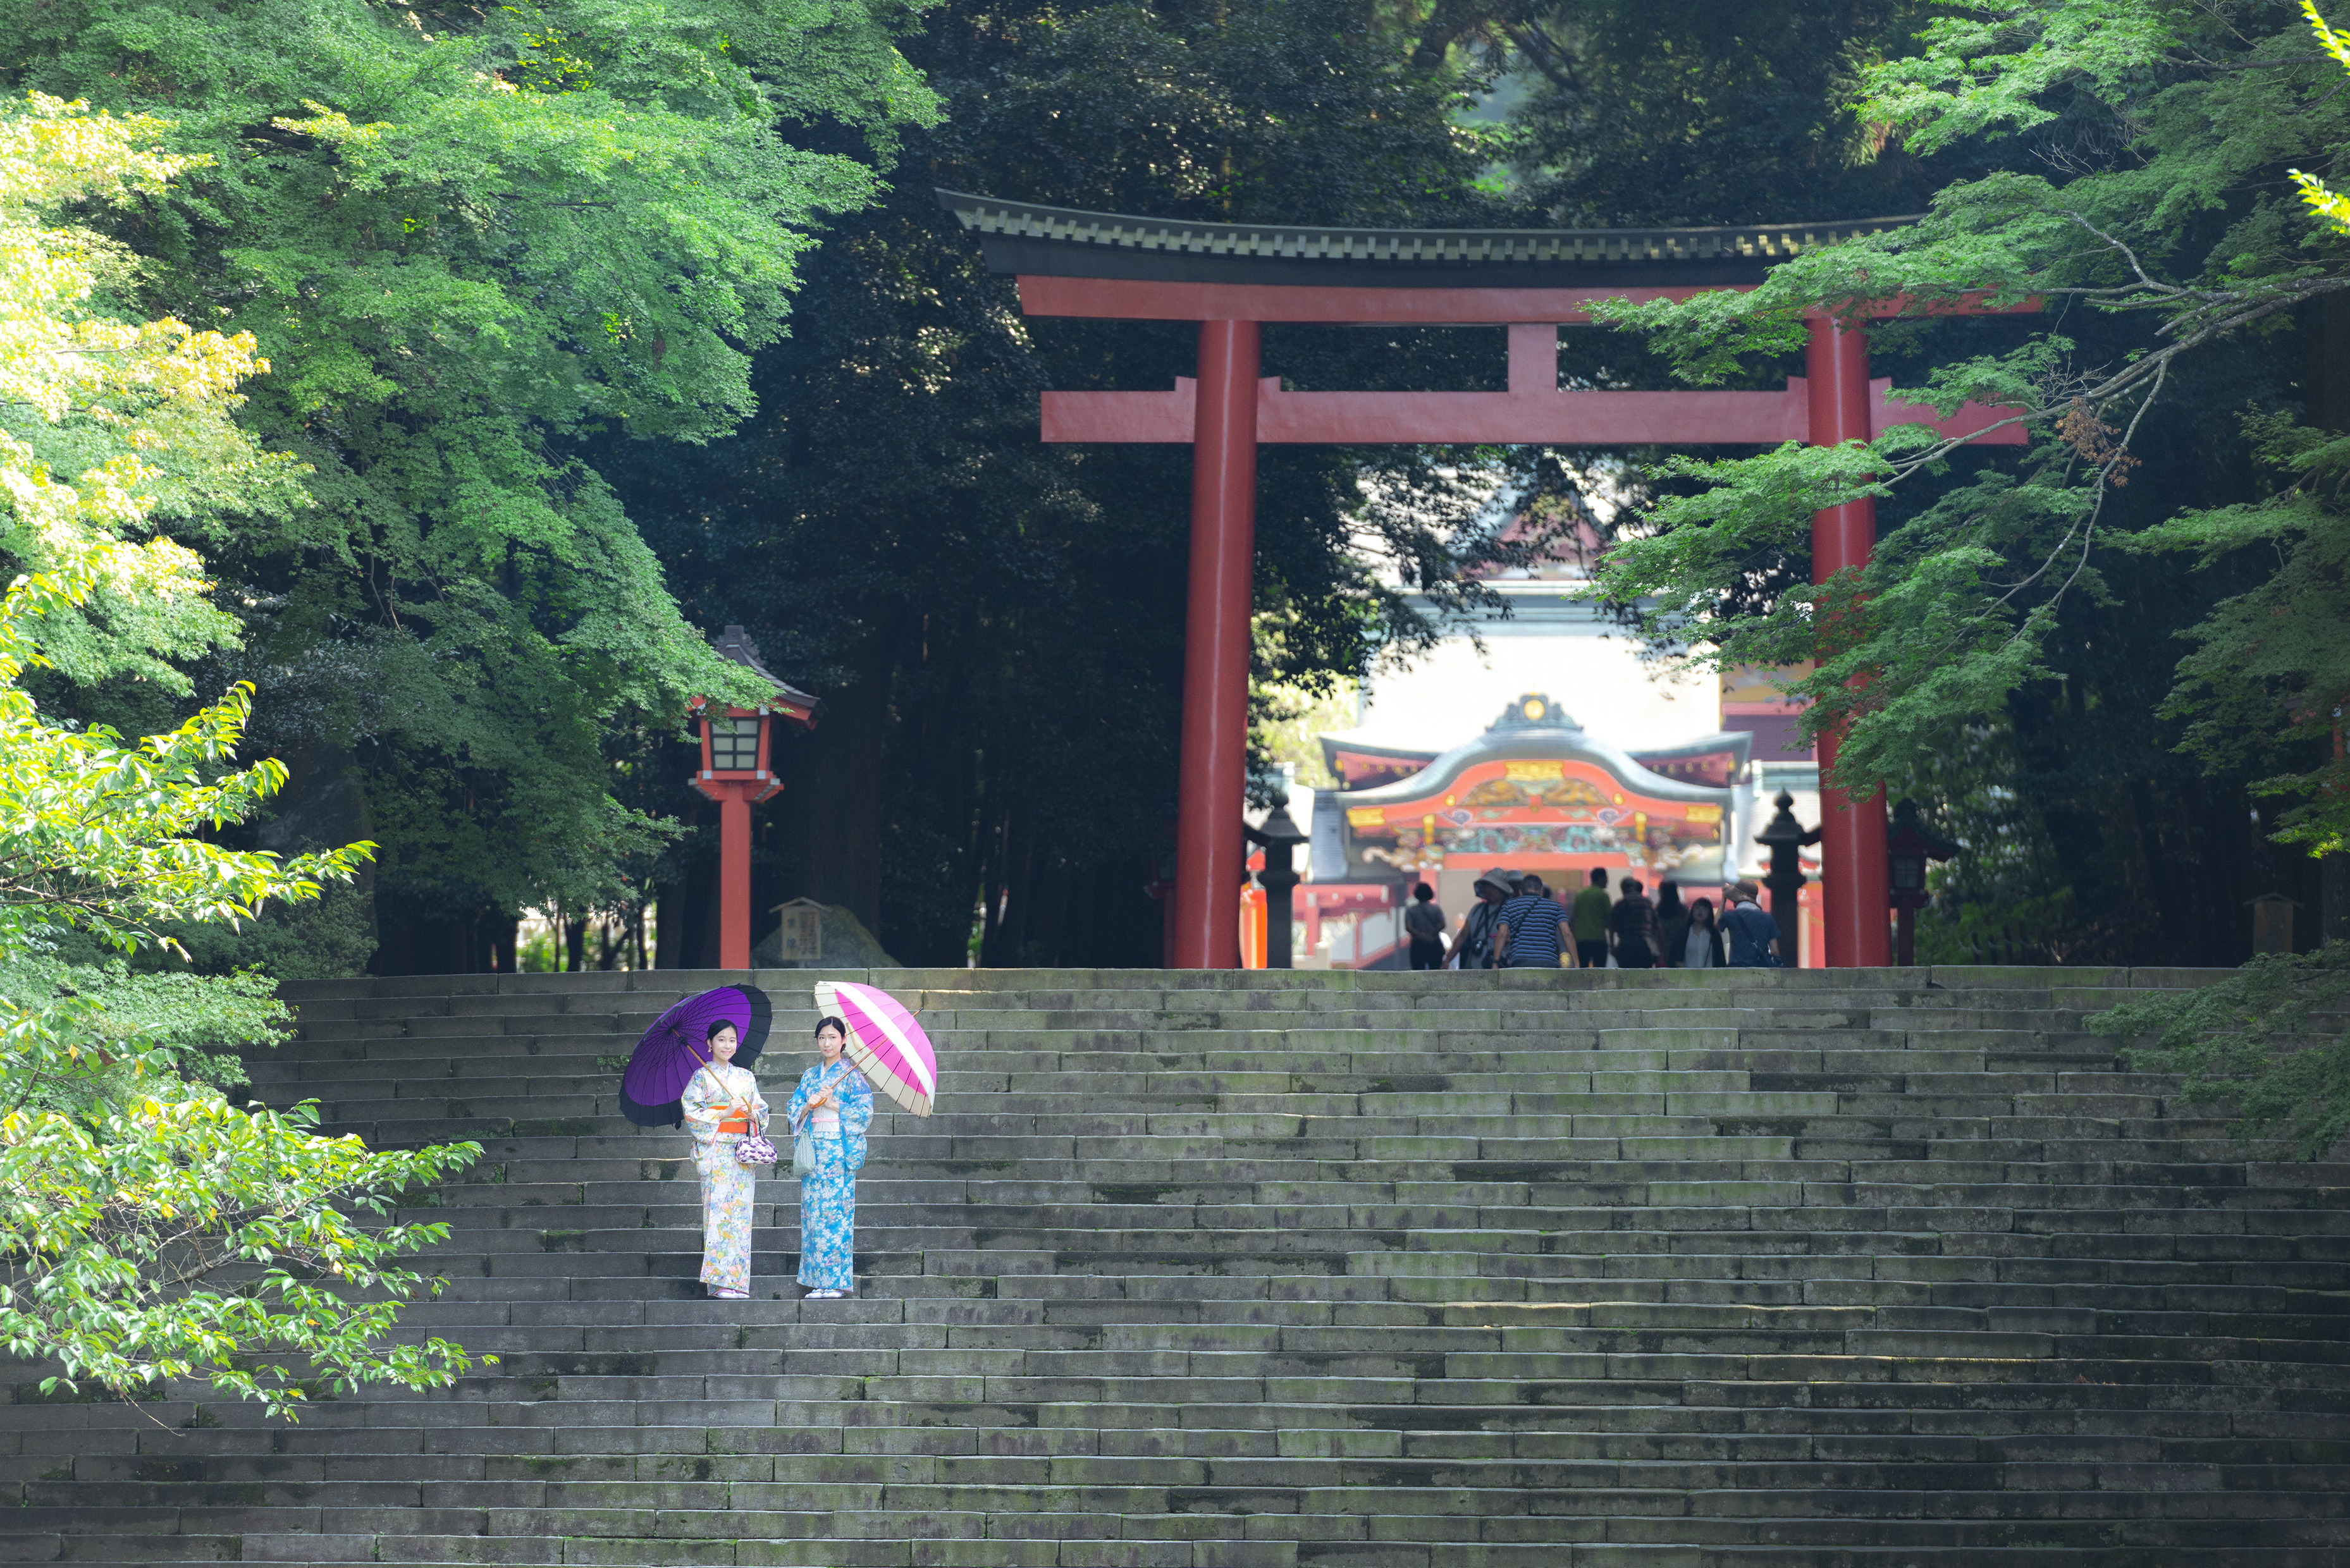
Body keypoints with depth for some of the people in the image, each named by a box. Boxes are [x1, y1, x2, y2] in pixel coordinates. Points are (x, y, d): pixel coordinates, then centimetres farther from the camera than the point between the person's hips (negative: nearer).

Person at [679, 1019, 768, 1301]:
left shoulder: (746, 1076, 15)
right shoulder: (702, 1076, 3)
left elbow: (761, 1109, 17)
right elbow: (691, 1112, -5)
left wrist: (754, 1114, -5)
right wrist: (725, 1113, -13)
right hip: (715, 1149, -4)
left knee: (740, 1212, 0)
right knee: (719, 1210, -11)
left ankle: (735, 1282, 1)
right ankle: (722, 1281, -12)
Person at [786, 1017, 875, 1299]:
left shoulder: (852, 1075, 1)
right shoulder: (809, 1076, 16)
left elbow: (864, 1112, -6)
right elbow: (794, 1112, 13)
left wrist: (830, 1103, -10)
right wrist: (809, 1104, -7)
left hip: (840, 1147, -5)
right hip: (813, 1148, 5)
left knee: (835, 1210, -9)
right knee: (813, 1210, 1)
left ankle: (837, 1280, -7)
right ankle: (819, 1280, 4)